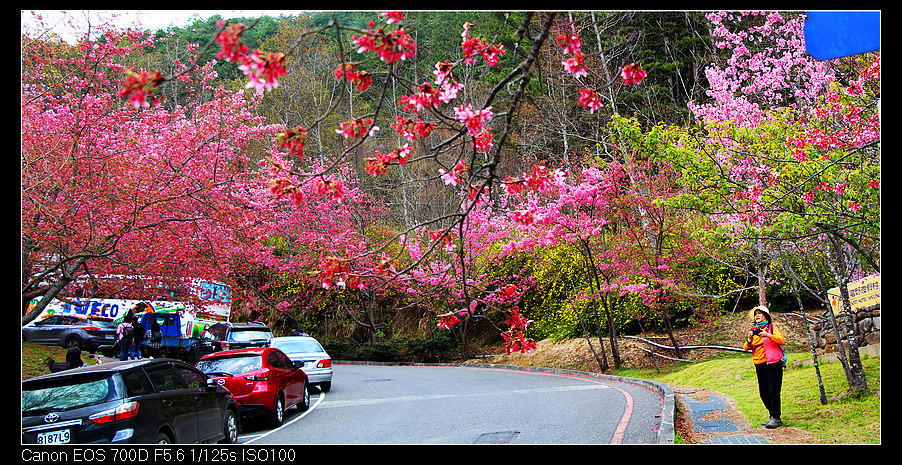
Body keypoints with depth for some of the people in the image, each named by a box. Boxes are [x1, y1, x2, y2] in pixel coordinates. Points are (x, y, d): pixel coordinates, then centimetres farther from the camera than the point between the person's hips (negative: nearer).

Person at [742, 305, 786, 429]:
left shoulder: (773, 327, 3)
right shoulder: (754, 330, 16)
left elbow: (782, 341, -12)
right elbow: (746, 348, 7)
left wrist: (768, 335, -23)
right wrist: (749, 339, -13)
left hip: (773, 363, -6)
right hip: (759, 365, 6)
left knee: (773, 392, -11)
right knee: (763, 393, 6)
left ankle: (775, 418, -9)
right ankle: (773, 416, 17)